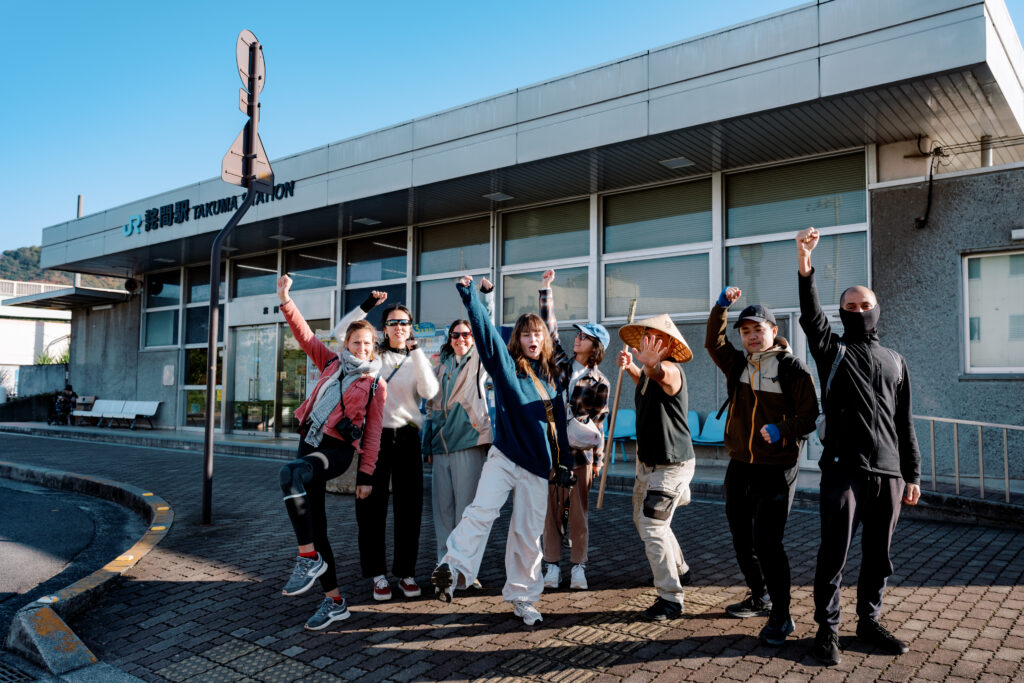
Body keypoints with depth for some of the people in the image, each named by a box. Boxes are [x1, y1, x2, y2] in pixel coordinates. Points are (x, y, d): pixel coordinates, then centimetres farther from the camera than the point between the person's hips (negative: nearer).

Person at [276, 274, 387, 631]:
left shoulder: (376, 383, -1)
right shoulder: (332, 363, 12)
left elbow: (373, 432, -2)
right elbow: (306, 336, 11)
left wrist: (366, 475, -4)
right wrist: (286, 301, -1)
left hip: (337, 450, -6)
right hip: (310, 443, 6)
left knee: (290, 473, -36)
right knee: (314, 526, 5)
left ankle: (309, 558, -25)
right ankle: (334, 601, 16)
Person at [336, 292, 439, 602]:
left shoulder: (417, 360, 9)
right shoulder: (373, 354, 7)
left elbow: (430, 391, -10)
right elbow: (341, 333, -5)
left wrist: (416, 350, -14)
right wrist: (366, 306, -11)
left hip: (406, 437, 1)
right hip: (374, 435, -1)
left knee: (409, 507, 4)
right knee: (372, 507, 2)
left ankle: (406, 572, 17)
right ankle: (377, 573, 14)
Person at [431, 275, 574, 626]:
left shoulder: (551, 377, 13)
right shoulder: (505, 364, 2)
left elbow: (559, 422, 17)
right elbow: (485, 329, -13)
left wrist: (564, 462, 17)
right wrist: (470, 296, -25)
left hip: (537, 465, 3)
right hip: (504, 456, -3)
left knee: (529, 532, 7)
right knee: (481, 510, -25)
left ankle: (523, 598, 19)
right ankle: (454, 568, -28)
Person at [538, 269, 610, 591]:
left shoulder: (599, 383, -1)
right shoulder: (561, 363, 7)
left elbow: (597, 423, 3)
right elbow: (549, 328, 9)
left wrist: (597, 460, 3)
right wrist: (546, 289, 6)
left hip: (579, 451, -3)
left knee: (578, 512, 4)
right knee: (550, 510, 6)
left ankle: (578, 568, 16)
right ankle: (552, 566, 16)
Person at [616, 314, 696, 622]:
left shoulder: (672, 370, -22)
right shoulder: (649, 371, 6)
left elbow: (659, 375, -47)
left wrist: (650, 364, -65)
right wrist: (629, 367, 12)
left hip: (671, 465, -10)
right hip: (648, 462, 10)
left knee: (652, 527, -12)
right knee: (643, 520, 22)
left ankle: (671, 599, 1)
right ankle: (679, 571, 44)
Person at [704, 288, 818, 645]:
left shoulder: (792, 367, -9)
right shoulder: (739, 363, 9)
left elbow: (809, 414, -9)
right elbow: (713, 342, 18)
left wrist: (782, 430, -26)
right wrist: (721, 305, 7)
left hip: (776, 471, -7)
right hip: (739, 468, 7)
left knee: (766, 542, -11)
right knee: (742, 540, 16)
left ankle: (781, 617, 5)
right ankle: (760, 598, 36)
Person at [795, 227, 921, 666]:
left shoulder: (894, 362, 16)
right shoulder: (832, 351, 6)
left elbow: (905, 423, 16)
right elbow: (811, 318, -14)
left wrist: (912, 475, 11)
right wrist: (804, 267, -29)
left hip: (888, 473, 4)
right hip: (843, 470, -4)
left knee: (878, 555, 11)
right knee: (835, 552, -2)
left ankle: (869, 622, 26)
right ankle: (827, 629, 10)